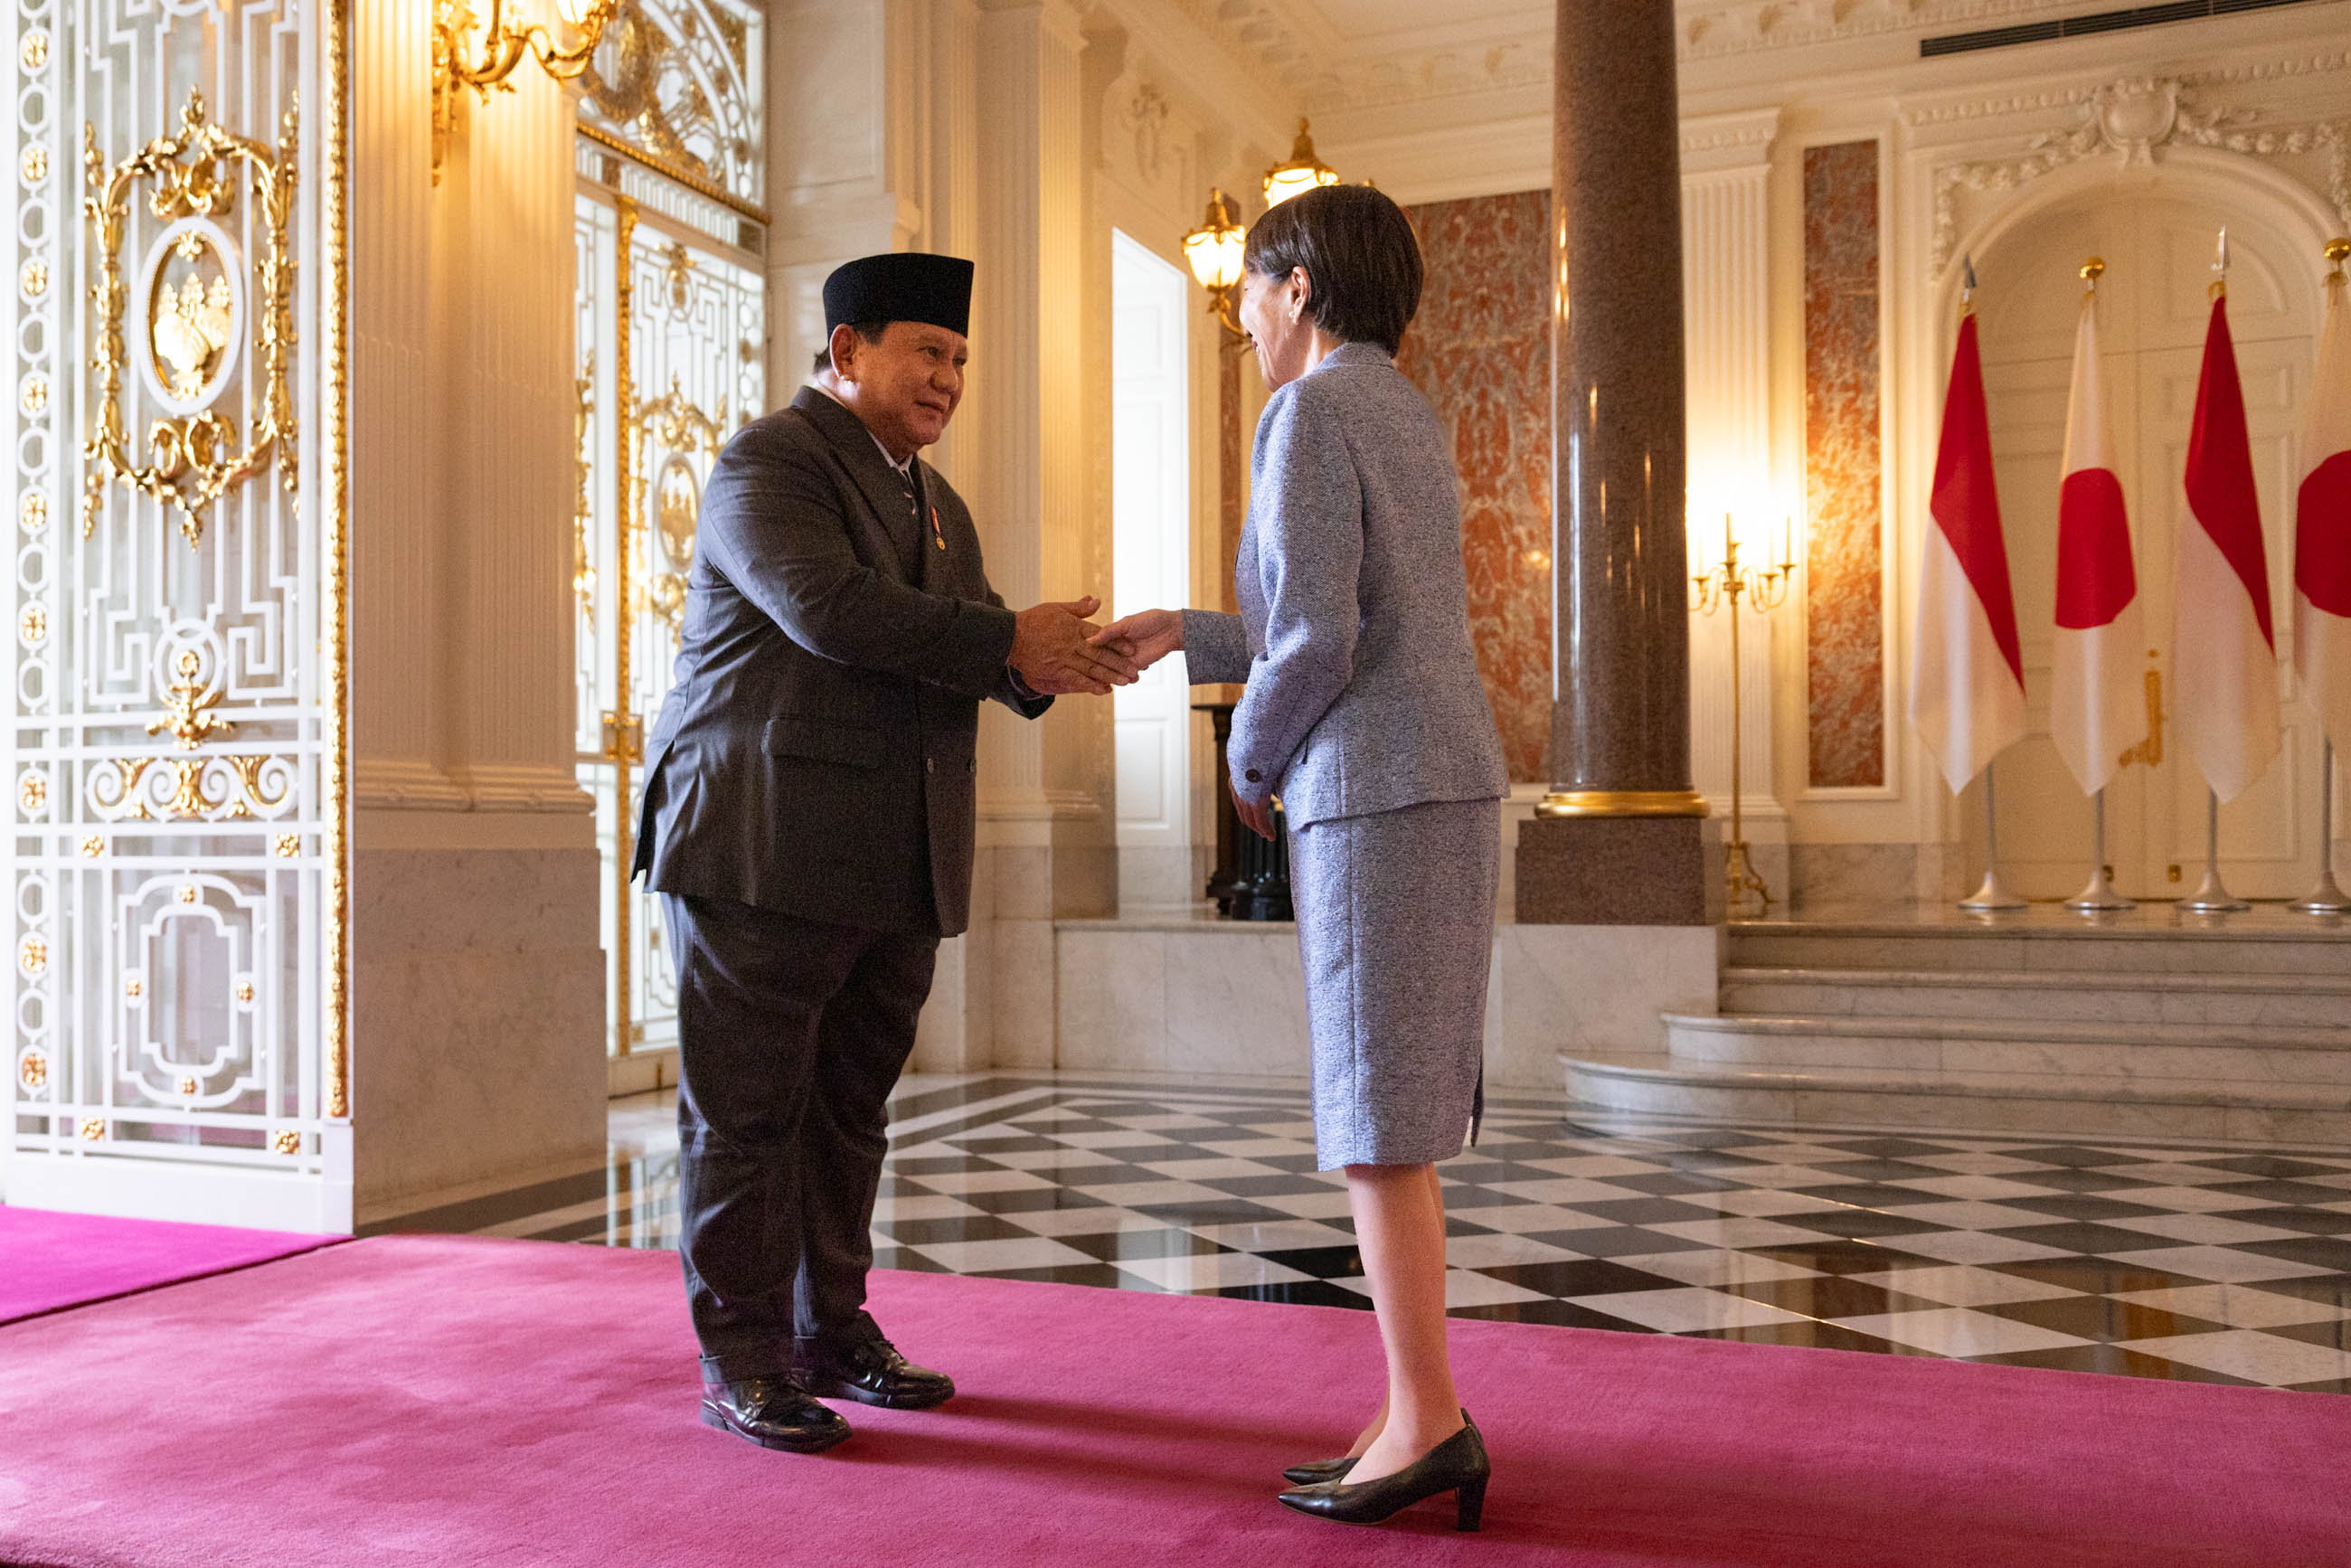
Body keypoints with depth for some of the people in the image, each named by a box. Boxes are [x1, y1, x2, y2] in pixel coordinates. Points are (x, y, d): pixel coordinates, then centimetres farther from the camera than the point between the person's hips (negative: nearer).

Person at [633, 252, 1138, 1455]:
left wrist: (1047, 664, -10)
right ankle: (742, 1362, 11)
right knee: (746, 1112, 1)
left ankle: (834, 1333, 24)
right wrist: (1009, 642, -19)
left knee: (847, 1110, 13)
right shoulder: (766, 463, -6)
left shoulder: (933, 502, 20)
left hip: (893, 862, 8)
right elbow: (827, 609, -22)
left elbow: (977, 659, 13)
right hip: (759, 846, -7)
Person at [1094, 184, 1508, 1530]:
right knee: (1393, 1119, 10)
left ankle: (1425, 1421, 3)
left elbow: (1314, 637, -16)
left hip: (1375, 797, -9)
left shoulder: (1310, 412, -7)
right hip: (1447, 790, 9)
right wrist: (1184, 637, 26)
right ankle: (1423, 1421, 14)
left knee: (1379, 1123, -3)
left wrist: (1250, 761, 2)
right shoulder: (1410, 419, 21)